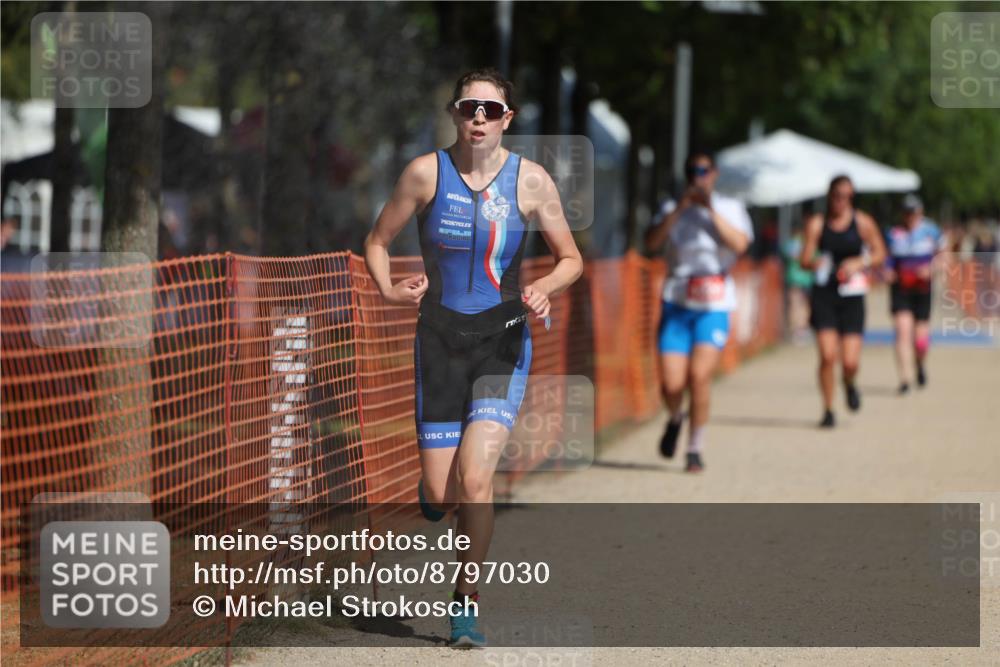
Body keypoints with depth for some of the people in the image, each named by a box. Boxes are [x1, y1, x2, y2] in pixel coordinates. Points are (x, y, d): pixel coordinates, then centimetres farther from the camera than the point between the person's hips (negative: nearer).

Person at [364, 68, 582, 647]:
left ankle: (467, 599, 2)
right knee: (441, 495, -3)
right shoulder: (427, 173, -3)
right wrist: (390, 291, -8)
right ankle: (433, 488, 38)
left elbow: (572, 259, 7)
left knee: (475, 479, -17)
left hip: (503, 343, -1)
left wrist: (545, 288, -13)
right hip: (440, 338, 1)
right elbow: (377, 242, 9)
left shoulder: (531, 180, -3)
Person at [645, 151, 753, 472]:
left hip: (714, 306, -1)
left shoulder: (731, 208, 7)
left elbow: (740, 244, -12)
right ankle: (675, 419, 27)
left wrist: (711, 210, -15)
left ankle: (695, 450, -4)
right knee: (671, 383, -9)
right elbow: (652, 242, -7)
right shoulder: (672, 209, 10)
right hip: (676, 304, 1)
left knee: (699, 375, -19)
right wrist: (679, 209, -14)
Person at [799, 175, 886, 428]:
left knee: (850, 361, -7)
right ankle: (828, 409, 7)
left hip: (852, 296, 0)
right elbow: (805, 259, -1)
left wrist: (859, 262, -9)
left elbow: (879, 253, 10)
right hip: (823, 295, 0)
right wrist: (815, 262, -24)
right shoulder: (816, 223, 1)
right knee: (827, 356, -11)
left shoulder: (863, 223, 1)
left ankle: (850, 384, 31)